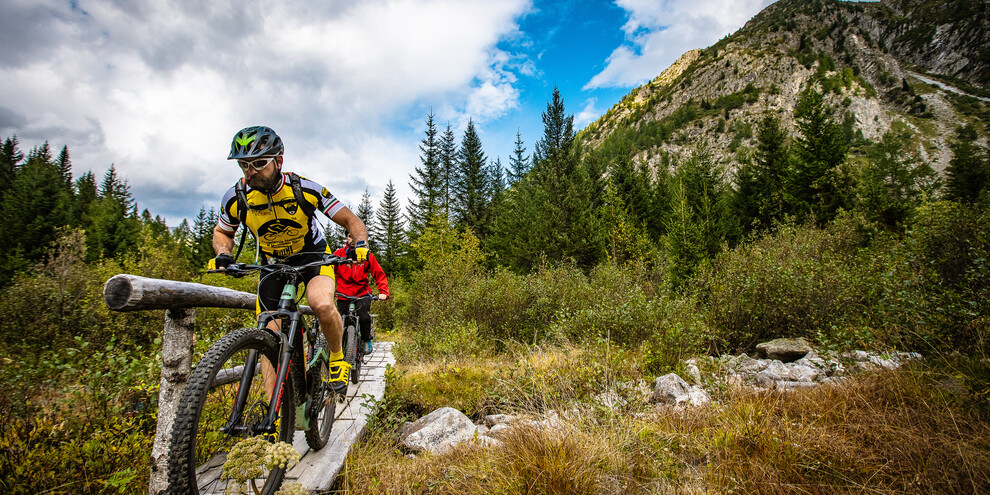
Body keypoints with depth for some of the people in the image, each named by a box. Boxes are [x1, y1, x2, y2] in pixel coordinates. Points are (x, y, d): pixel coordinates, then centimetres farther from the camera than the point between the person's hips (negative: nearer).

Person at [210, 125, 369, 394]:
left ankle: (338, 358, -5)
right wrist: (223, 255, -15)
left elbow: (351, 220, -15)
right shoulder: (236, 198, -16)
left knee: (322, 304, -34)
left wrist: (360, 244, -35)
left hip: (313, 257, -3)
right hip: (273, 265, 3)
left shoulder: (306, 189, -23)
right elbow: (222, 231, 6)